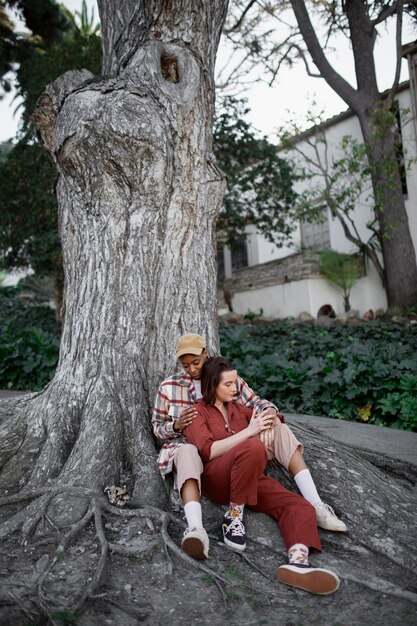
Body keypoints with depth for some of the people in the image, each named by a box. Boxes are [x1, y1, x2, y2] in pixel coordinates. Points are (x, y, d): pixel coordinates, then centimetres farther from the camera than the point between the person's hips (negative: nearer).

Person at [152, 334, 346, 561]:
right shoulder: (169, 386, 2)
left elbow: (255, 403, 2)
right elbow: (157, 428, 6)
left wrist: (270, 412, -23)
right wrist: (177, 425, -17)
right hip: (193, 448, -3)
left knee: (281, 430, -16)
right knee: (186, 452, -41)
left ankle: (316, 506, -23)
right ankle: (195, 529, -59)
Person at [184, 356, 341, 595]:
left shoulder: (238, 408, 20)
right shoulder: (196, 412, 2)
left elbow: (271, 417, 30)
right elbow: (208, 451, -12)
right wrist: (249, 431, -14)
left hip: (251, 478, 6)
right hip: (217, 480, -6)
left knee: (301, 507, -17)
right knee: (253, 448, -35)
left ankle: (298, 562, -43)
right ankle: (234, 516, -21)